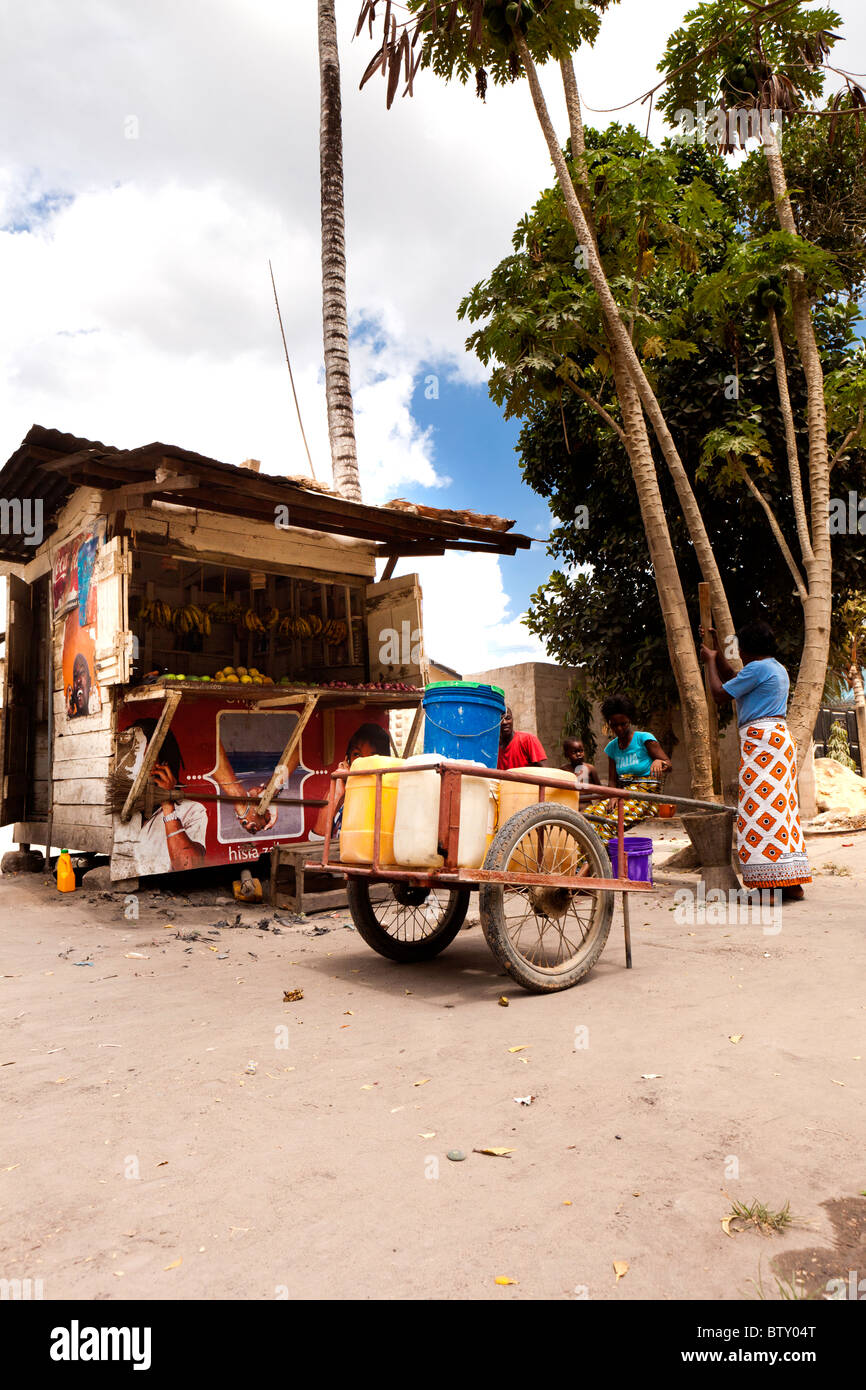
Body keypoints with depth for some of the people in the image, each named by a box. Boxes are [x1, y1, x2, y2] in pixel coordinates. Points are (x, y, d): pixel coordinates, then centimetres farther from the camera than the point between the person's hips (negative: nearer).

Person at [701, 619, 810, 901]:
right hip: (779, 738, 10)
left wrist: (710, 661, 7)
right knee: (780, 808, 9)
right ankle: (793, 883, 10)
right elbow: (733, 678, 33)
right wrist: (716, 650, 37)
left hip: (761, 739, -10)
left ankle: (777, 882, -14)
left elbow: (720, 694, -5)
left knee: (762, 807, -11)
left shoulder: (757, 668, -10)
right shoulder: (778, 669, 21)